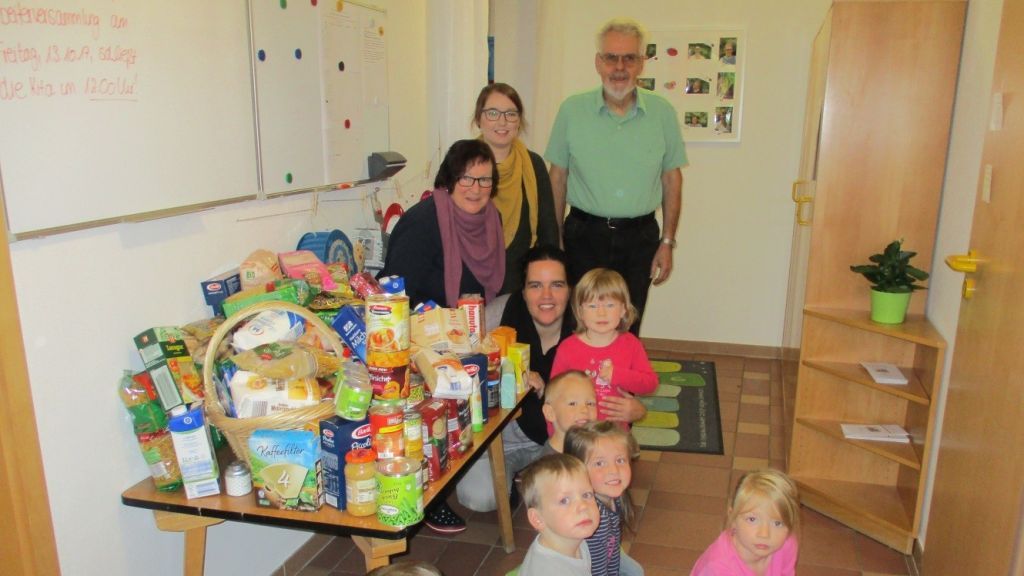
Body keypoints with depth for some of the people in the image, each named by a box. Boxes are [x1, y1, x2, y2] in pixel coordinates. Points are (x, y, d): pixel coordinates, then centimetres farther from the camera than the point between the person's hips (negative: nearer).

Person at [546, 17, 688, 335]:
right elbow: (558, 178, 3)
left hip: (639, 237, 1)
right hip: (584, 234, -1)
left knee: (627, 332, 11)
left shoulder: (662, 113, -1)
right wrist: (553, 240, 2)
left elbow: (672, 179, 6)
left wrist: (667, 242, 3)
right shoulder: (572, 110, -3)